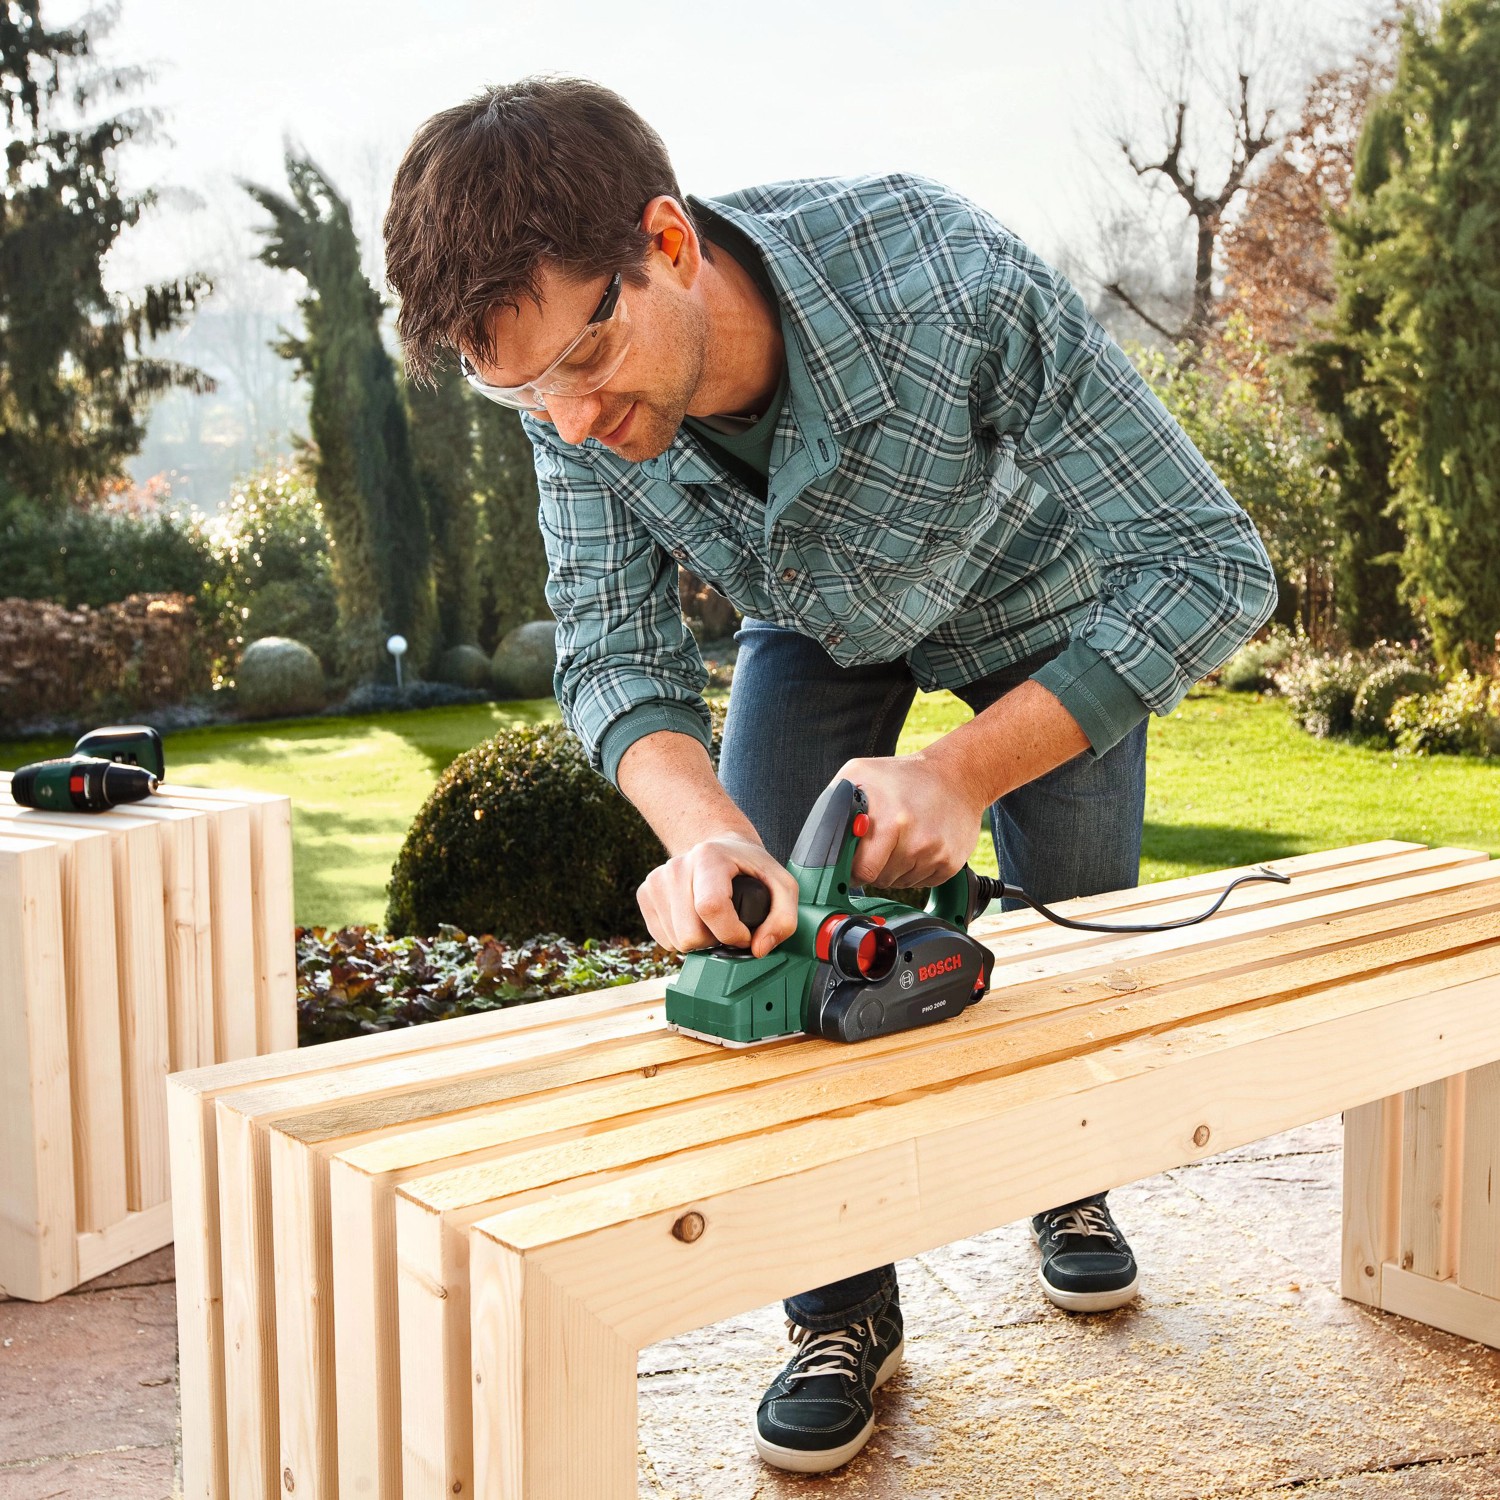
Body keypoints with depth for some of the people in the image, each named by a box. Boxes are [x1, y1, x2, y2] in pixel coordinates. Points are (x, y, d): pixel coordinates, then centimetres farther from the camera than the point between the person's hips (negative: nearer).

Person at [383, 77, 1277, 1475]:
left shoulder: (948, 284, -44)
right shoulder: (566, 388, -31)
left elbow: (1212, 567, -39)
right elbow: (613, 652, -23)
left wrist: (967, 768, -47)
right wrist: (700, 830, -44)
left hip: (1039, 600, -2)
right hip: (816, 616, 3)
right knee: (759, 928, -9)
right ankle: (844, 1312, 11)